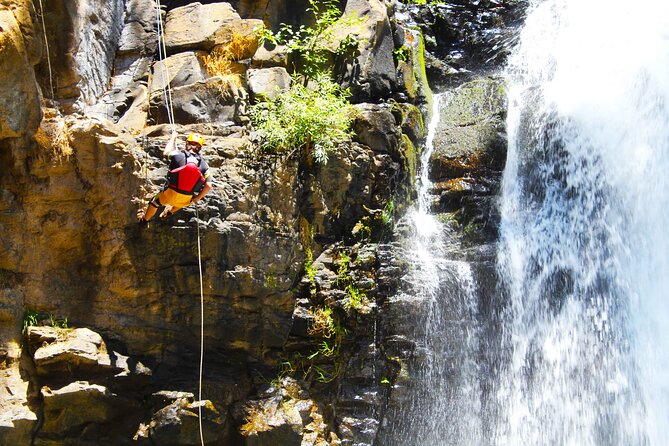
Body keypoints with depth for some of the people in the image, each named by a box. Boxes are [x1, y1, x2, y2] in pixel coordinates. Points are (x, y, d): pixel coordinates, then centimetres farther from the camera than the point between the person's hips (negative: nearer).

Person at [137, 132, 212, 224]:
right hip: (186, 200, 1)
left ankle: (145, 219, 54)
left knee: (155, 201, 31)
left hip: (170, 195, -1)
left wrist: (173, 137, 20)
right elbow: (208, 186, -12)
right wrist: (197, 198, 3)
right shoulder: (203, 164, -10)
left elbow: (166, 153, 7)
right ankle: (170, 211, 65)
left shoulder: (179, 155, -16)